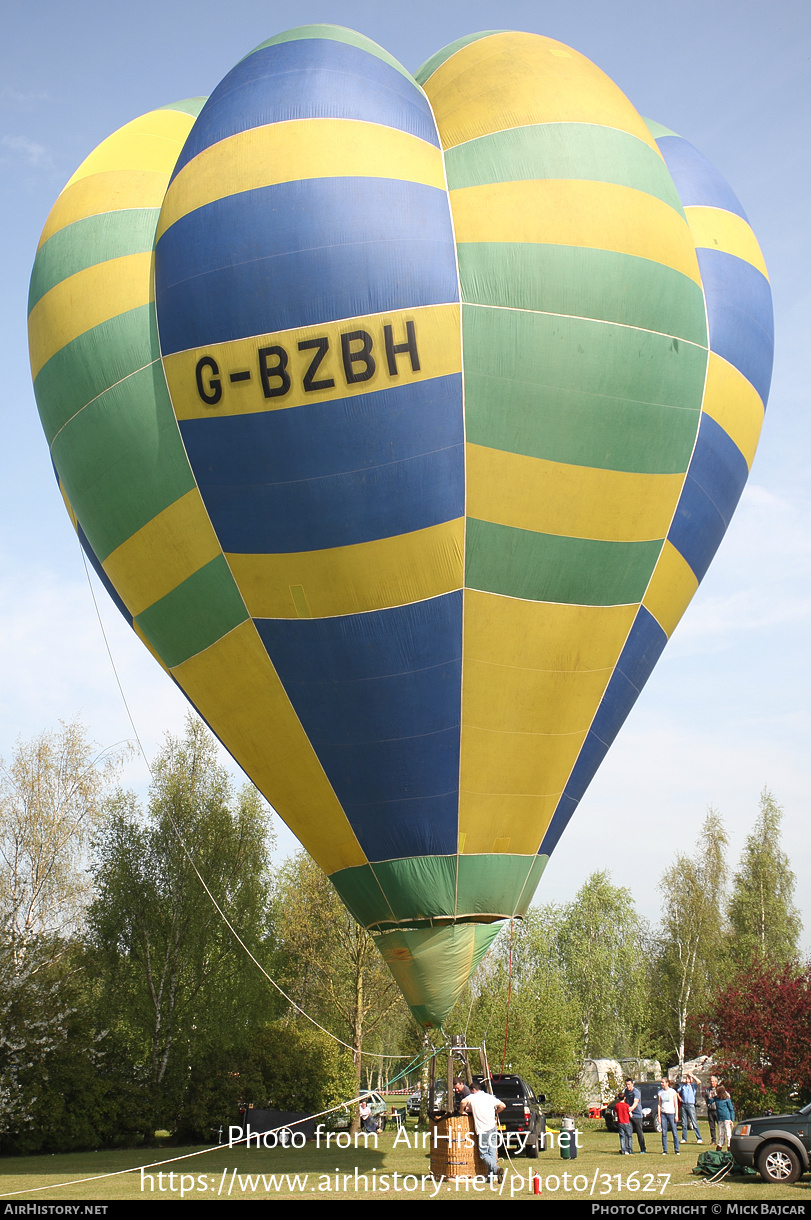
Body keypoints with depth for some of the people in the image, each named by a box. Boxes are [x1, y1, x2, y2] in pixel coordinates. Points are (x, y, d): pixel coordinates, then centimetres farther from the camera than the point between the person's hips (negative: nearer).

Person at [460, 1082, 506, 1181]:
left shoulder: (472, 1097, 2)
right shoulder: (490, 1097, 14)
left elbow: (464, 1102, -16)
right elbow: (503, 1106, 11)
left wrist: (461, 1111, 1)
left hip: (483, 1130, -5)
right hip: (493, 1127, 5)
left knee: (484, 1153, 0)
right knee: (492, 1153, 9)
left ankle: (496, 1169, -20)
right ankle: (491, 1175, 3)